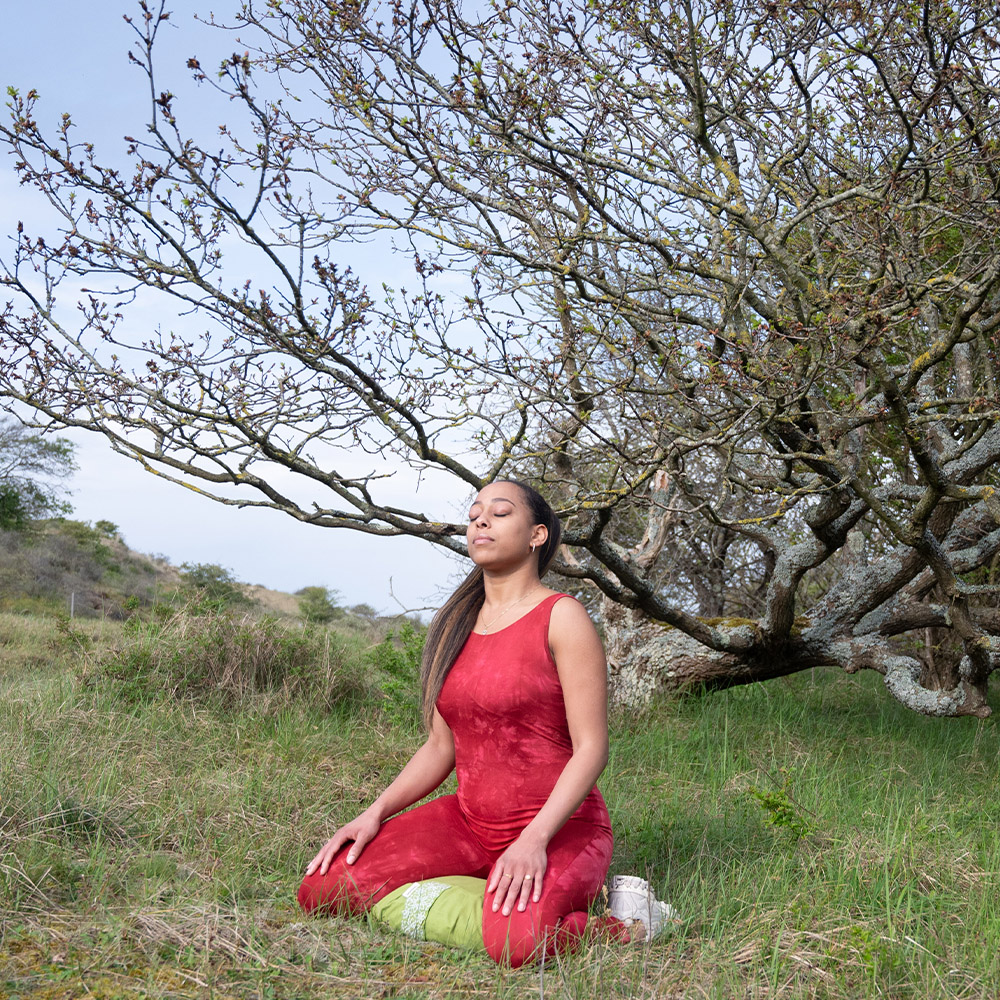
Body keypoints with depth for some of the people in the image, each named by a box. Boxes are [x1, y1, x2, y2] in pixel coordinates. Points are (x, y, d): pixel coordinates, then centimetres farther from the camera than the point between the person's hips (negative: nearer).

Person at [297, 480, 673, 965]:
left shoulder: (561, 617, -9)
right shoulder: (456, 625, 10)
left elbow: (592, 748, -15)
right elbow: (441, 747, 13)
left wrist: (534, 839, -26)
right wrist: (376, 812, -1)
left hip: (559, 829, -6)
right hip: (469, 821, 6)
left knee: (513, 942, -37)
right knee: (320, 892, -9)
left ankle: (622, 924, -4)